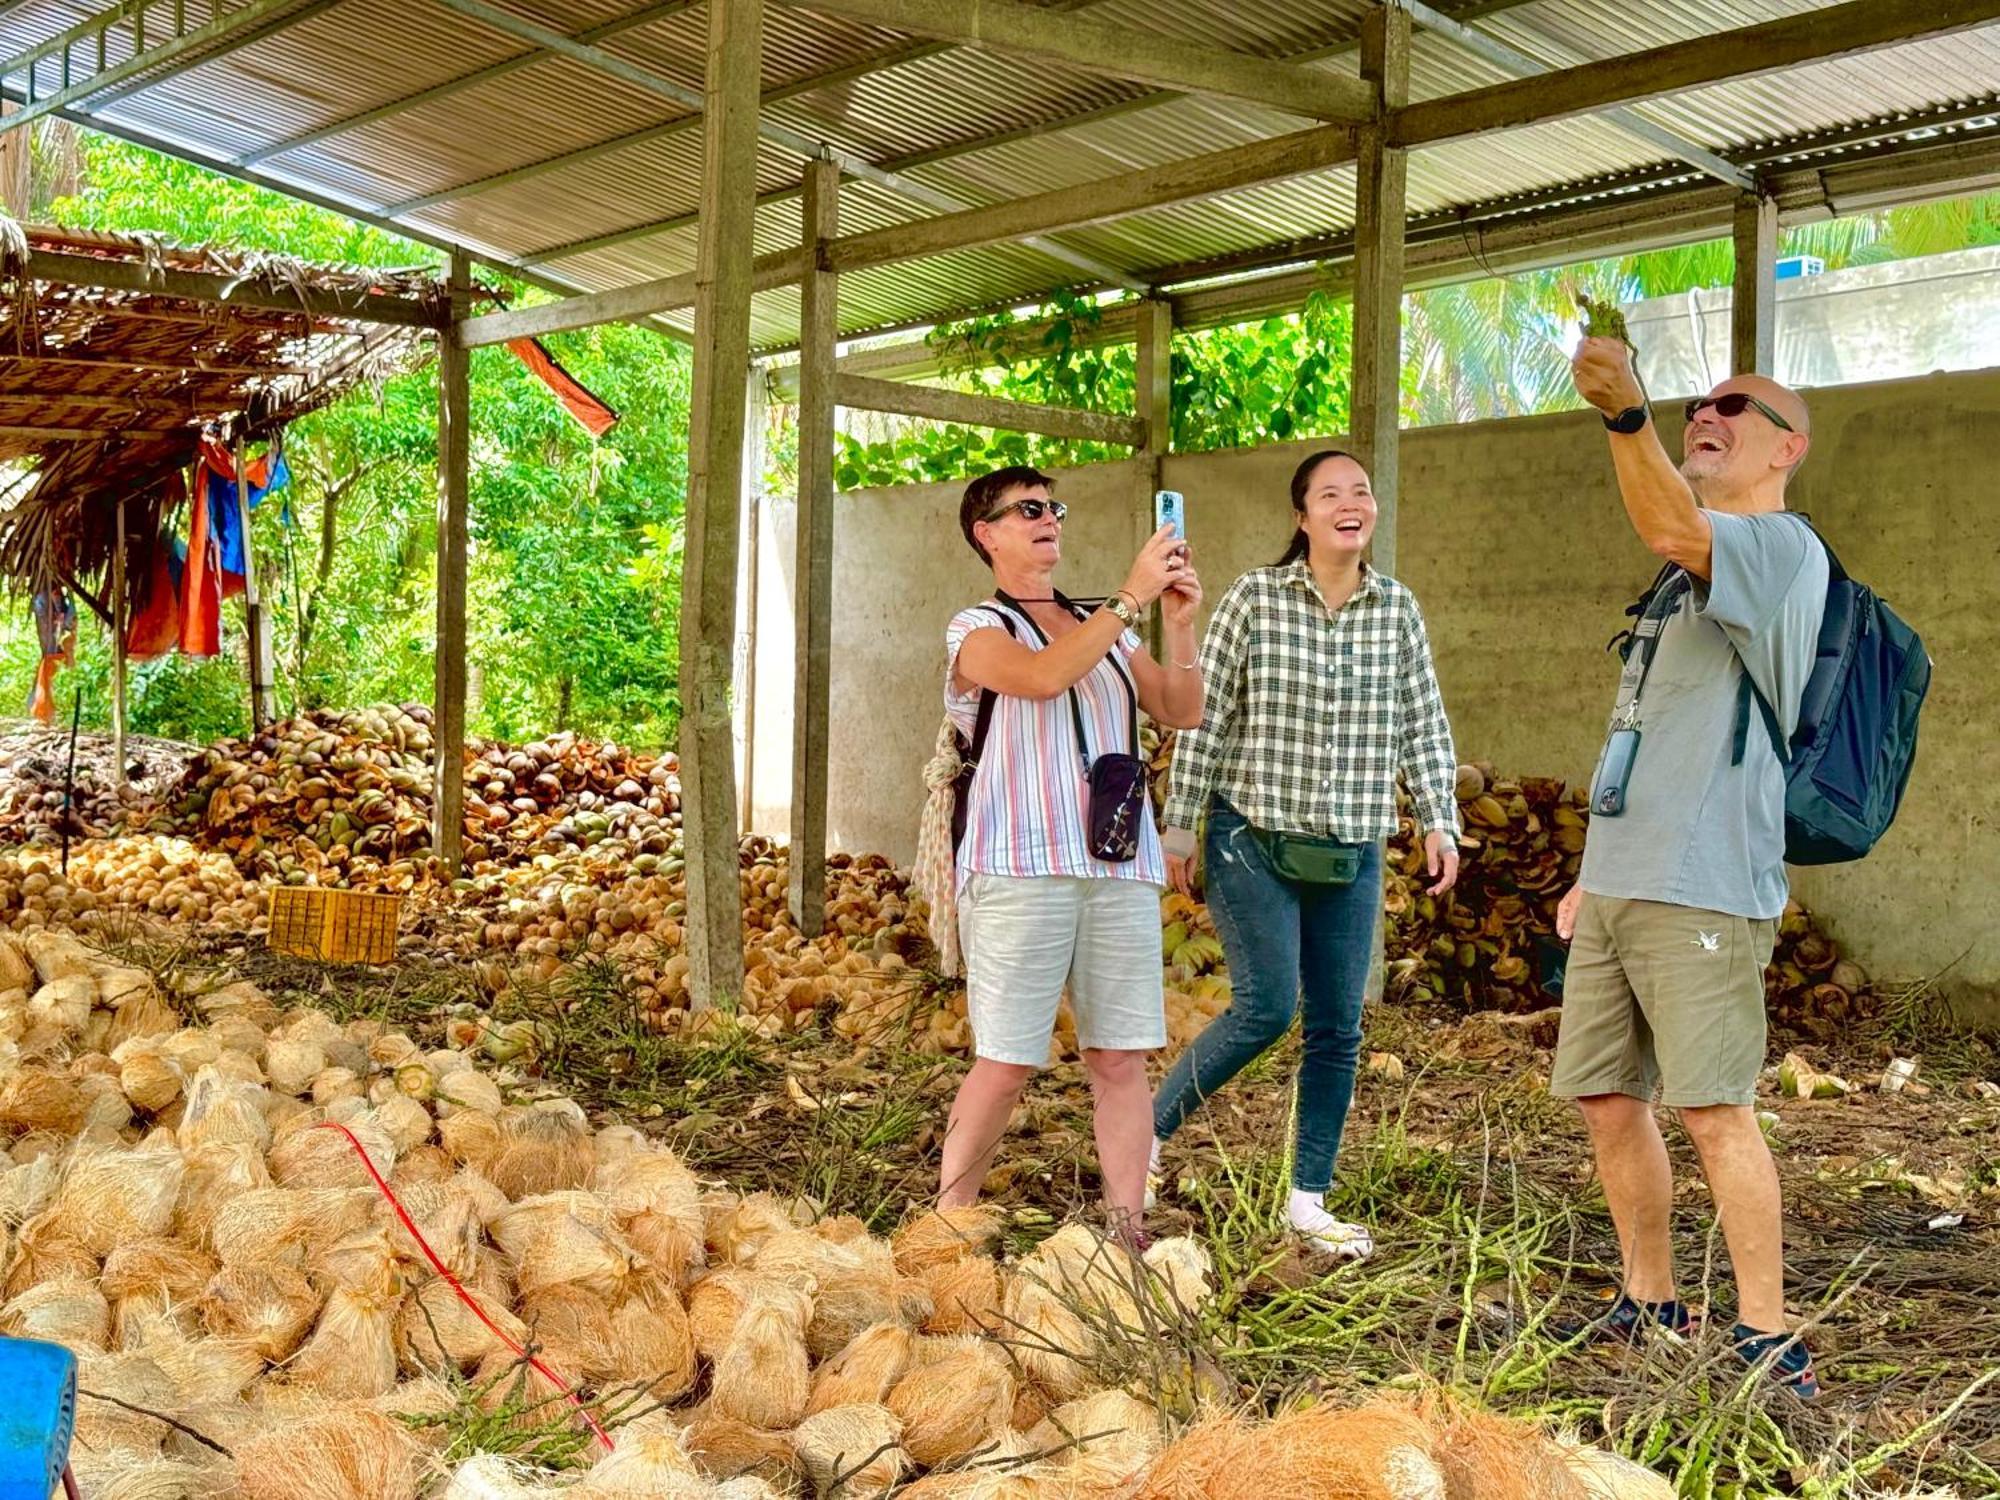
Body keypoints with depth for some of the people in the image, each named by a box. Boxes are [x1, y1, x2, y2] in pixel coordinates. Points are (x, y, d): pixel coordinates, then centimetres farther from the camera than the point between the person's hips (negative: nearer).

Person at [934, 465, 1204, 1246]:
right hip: (1021, 870, -5)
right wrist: (1132, 596, -18)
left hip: (1121, 868, 5)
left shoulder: (1103, 628, 20)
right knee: (1007, 1062, -4)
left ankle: (1128, 1232, 9)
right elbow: (1043, 676, -18)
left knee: (1121, 1059, 3)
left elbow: (1182, 712, 11)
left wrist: (1178, 623, -3)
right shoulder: (977, 630, 4)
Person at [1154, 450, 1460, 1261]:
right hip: (1253, 838, -4)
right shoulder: (1254, 597, -7)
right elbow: (1204, 718, -4)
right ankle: (1147, 1129, 9)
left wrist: (1440, 822, 2)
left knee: (1339, 1025, 5)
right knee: (1267, 1007, -12)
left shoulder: (1397, 608, 4)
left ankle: (1309, 1200, 17)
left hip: (1353, 852, 4)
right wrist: (1179, 829, -3)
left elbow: (1423, 724, 9)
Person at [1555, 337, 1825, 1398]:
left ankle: (1770, 1341, -1)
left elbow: (1672, 530, -28)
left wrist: (1625, 416, -43)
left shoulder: (1783, 544, -5)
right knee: (1607, 1100, 11)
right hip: (1619, 887, 9)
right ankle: (1652, 1307, 24)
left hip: (1701, 891, -9)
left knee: (1714, 1109, -9)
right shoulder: (1685, 580, 23)